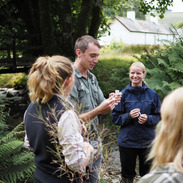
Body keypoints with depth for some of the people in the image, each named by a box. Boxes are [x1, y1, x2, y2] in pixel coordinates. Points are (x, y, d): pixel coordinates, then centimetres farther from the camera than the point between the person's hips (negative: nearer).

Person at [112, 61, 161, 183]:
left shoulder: (152, 94, 1)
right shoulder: (123, 94, -2)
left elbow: (158, 116, 4)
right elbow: (115, 118, -1)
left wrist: (148, 118, -16)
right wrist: (129, 116, -19)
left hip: (147, 141, 1)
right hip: (127, 142, -1)